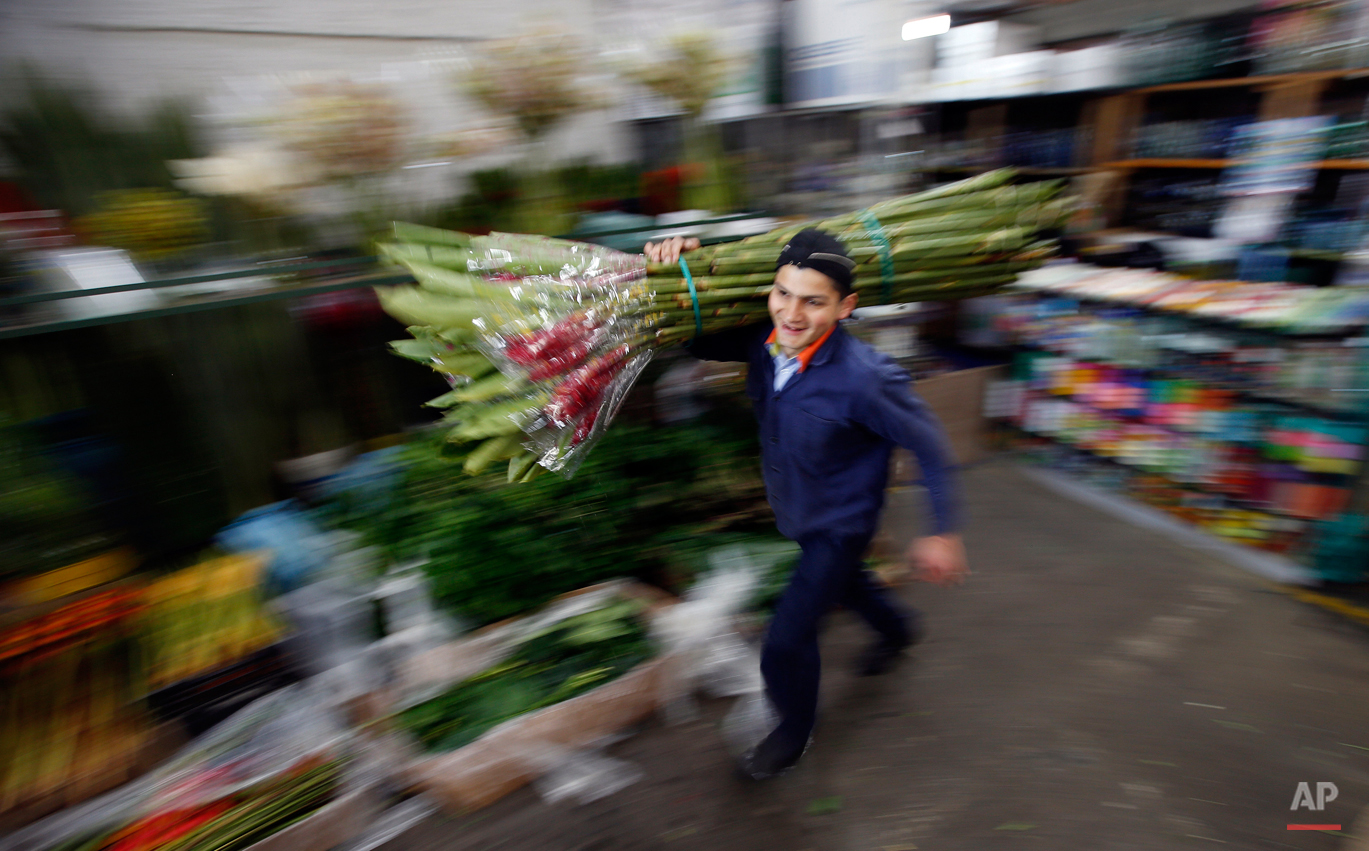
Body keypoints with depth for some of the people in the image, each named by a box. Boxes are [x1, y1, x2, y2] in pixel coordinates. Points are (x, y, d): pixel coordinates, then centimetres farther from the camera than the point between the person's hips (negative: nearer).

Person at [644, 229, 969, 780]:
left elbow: (928, 445, -22)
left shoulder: (863, 378, -35)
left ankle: (794, 735, 34)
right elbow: (692, 339, -7)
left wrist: (943, 534, -14)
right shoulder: (762, 341, -19)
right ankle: (898, 629, 68)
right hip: (796, 509, 7)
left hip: (839, 522, -7)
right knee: (840, 580, 33)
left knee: (786, 640, 0)